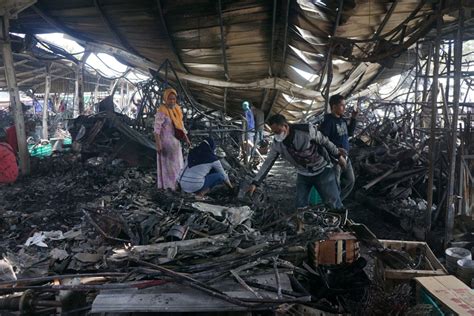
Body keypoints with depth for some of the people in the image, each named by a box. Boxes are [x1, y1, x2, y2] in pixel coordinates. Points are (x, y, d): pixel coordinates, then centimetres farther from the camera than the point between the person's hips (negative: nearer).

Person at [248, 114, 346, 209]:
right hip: (303, 175, 4)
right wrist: (255, 183, -9)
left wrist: (337, 154, 3)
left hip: (322, 171, -4)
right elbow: (268, 162, -5)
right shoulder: (277, 143, -13)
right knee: (300, 207, 3)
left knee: (334, 206, -3)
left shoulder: (307, 130, -26)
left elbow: (325, 142, -10)